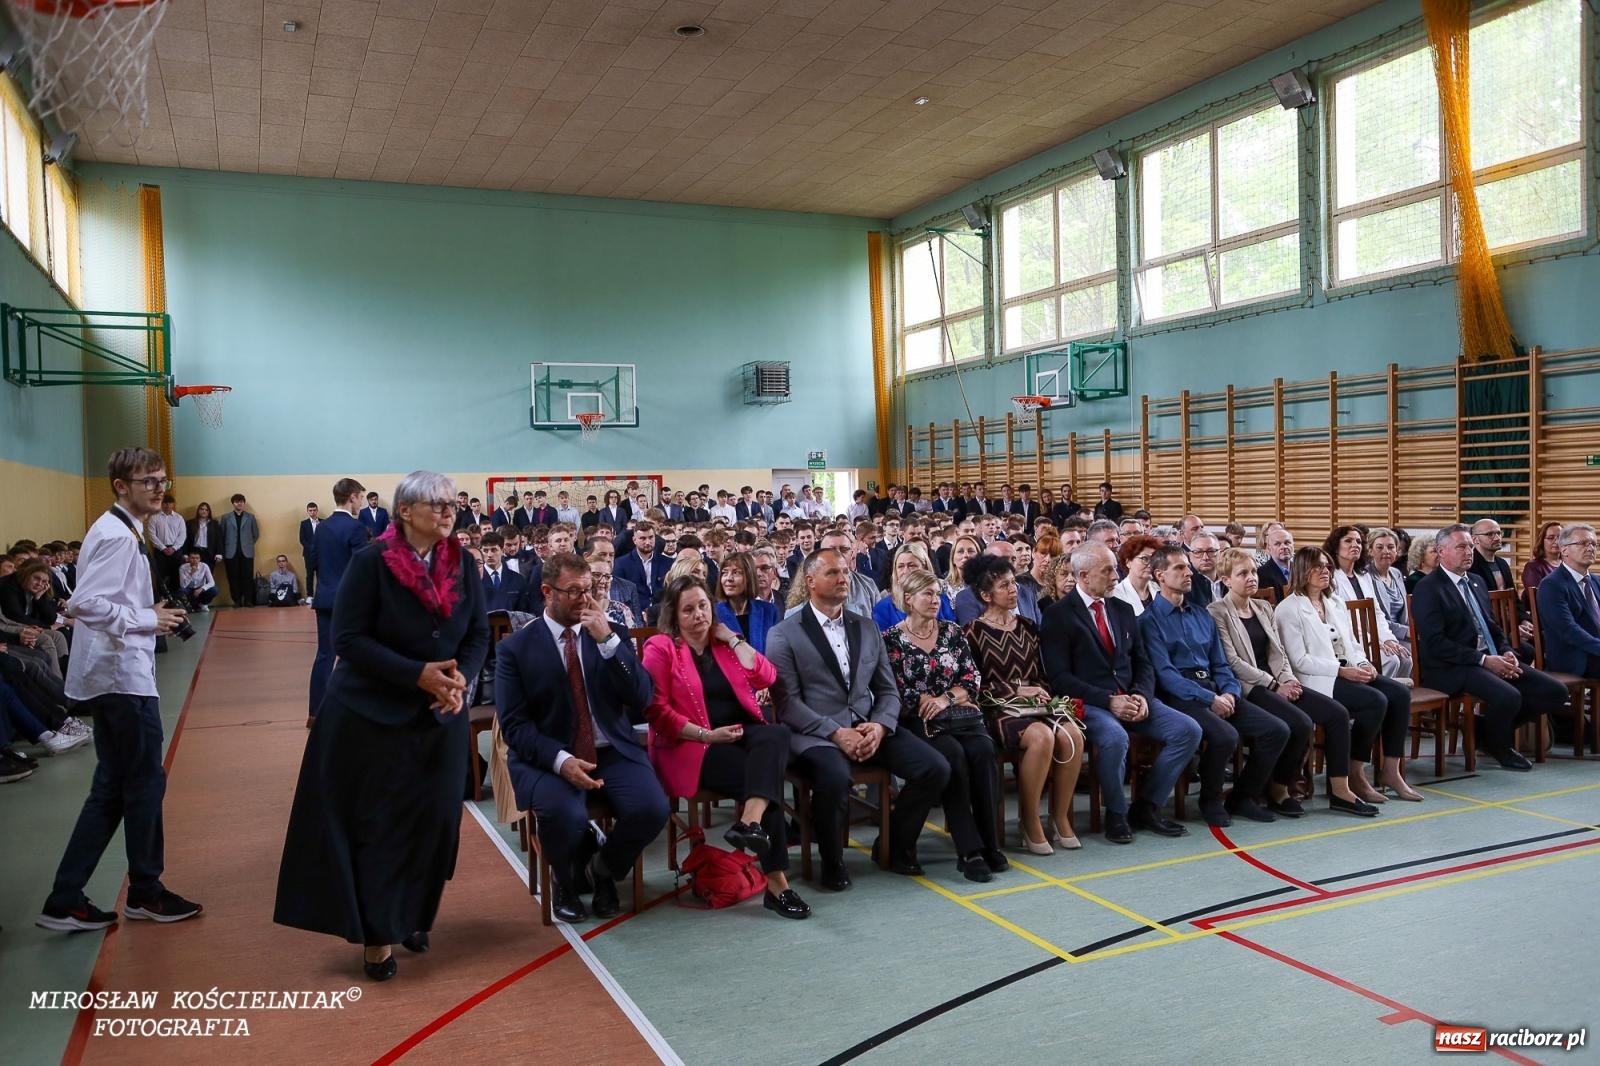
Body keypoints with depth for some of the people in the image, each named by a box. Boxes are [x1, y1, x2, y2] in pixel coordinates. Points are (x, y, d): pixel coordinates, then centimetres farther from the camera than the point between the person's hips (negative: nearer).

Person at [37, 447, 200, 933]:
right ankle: (146, 892, 17)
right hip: (122, 676, -10)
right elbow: (86, 603, -26)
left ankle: (65, 900, 16)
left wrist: (151, 615, 9)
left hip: (116, 675, 10)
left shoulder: (120, 531, 15)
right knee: (145, 783, 3)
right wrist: (148, 619, -19)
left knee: (112, 790, 13)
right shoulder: (116, 535, -17)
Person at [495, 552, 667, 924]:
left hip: (612, 751, 3)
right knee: (565, 814, -34)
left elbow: (642, 699, -4)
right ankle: (568, 882, 2)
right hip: (548, 757, -2)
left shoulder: (612, 635, 8)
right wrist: (561, 760, -24)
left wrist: (608, 640, -15)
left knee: (651, 808, -25)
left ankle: (603, 870, 8)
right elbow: (514, 724, -7)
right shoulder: (515, 648, 0)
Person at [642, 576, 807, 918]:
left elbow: (766, 677, 4)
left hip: (742, 733, 5)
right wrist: (706, 735, -14)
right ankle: (776, 882, -27)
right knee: (764, 774, -28)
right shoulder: (660, 648, 1)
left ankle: (749, 823, -48)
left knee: (776, 735, -31)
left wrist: (732, 639, 4)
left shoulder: (726, 641, 17)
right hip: (692, 746, -5)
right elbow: (656, 710, -8)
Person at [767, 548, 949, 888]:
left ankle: (895, 845, 12)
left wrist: (879, 726, -7)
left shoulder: (867, 628, 15)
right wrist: (836, 733, -19)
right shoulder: (784, 634, -1)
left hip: (869, 727, 5)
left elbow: (888, 691, 15)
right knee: (835, 778, -37)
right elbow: (787, 703, -9)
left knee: (936, 769, -13)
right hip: (816, 733, -5)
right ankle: (832, 861, -7)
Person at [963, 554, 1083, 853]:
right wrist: (1016, 691, -12)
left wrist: (1042, 693, -1)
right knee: (1042, 736, -34)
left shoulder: (1027, 626, 16)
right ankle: (1029, 823, -19)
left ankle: (1060, 818, -10)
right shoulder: (974, 631, -1)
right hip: (997, 709, -5)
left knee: (1072, 734, -26)